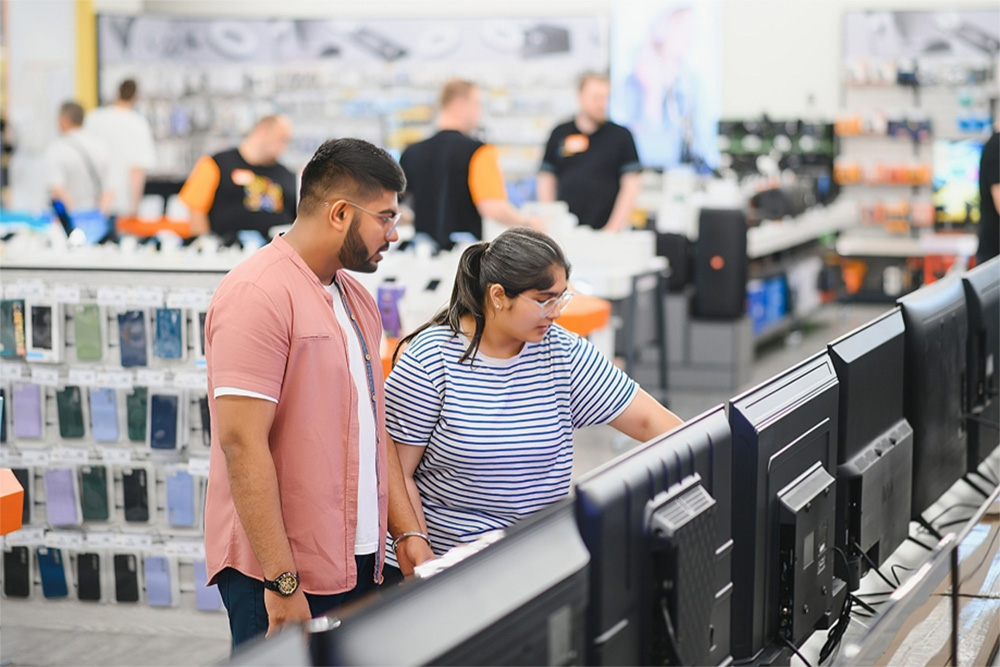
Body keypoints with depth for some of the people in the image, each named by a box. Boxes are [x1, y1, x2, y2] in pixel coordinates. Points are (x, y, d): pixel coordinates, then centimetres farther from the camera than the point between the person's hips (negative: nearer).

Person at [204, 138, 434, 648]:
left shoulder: (357, 300, 15)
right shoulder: (258, 296, -14)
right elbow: (242, 443, -20)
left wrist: (407, 532, 11)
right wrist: (282, 583, -21)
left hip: (358, 563, 8)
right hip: (281, 574, -8)